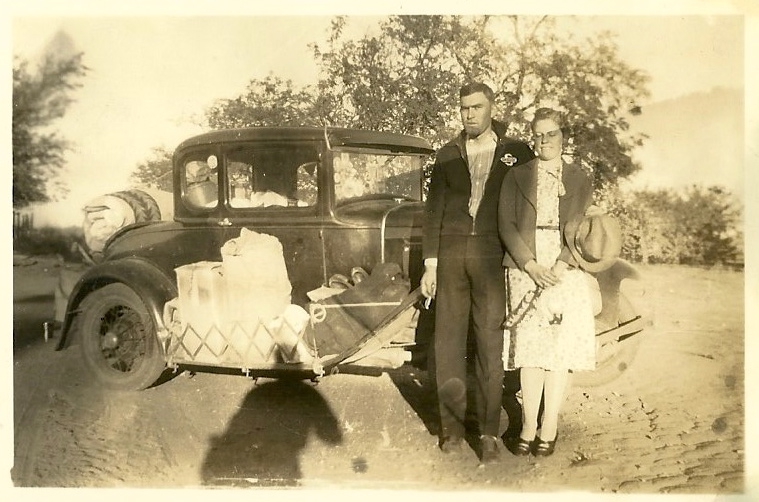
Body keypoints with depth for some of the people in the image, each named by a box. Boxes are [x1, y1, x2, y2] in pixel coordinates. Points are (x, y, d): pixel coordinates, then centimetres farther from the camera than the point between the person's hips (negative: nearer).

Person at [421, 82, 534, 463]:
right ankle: (452, 425, 15)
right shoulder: (447, 155, 11)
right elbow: (434, 210, 10)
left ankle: (489, 432, 9)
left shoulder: (517, 153, 6)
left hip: (493, 257, -2)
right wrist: (430, 264, 4)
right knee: (447, 341, 3)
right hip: (451, 255, 2)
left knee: (490, 343, -2)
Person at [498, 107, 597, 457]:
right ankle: (528, 427, 8)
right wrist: (531, 265, -11)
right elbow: (506, 224, 2)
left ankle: (549, 428, 9)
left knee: (559, 350, 0)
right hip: (524, 270, 0)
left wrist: (561, 265, -14)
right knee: (528, 349, -1)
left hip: (566, 273, 0)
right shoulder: (516, 177, 10)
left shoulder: (579, 180, 11)